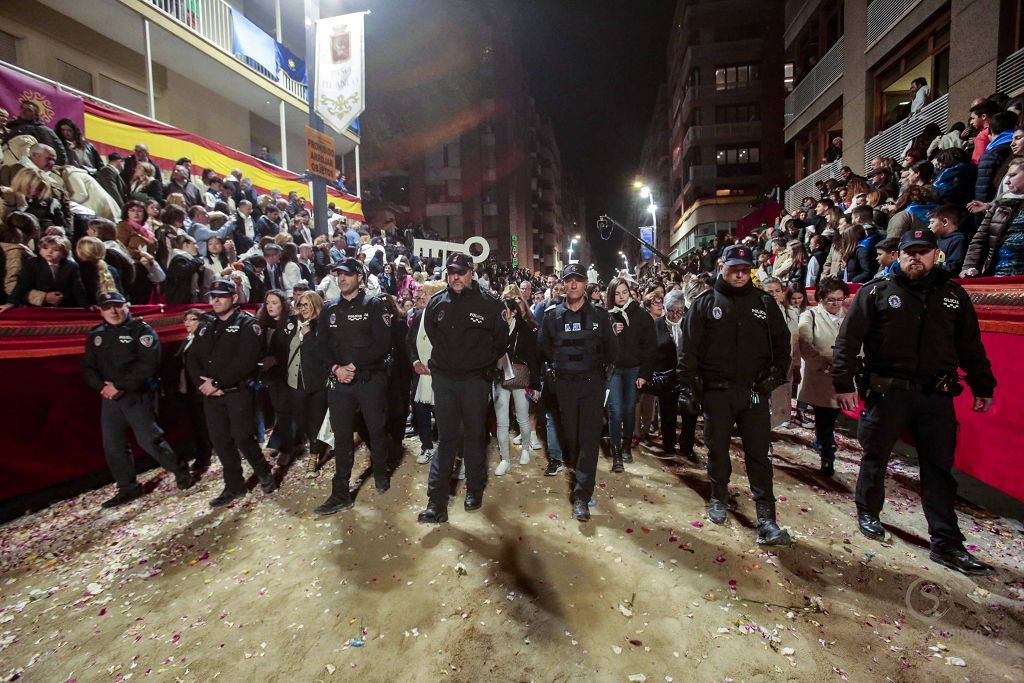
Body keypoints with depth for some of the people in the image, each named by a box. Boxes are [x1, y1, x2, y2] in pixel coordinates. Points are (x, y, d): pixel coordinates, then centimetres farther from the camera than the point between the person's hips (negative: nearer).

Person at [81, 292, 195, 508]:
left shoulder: (142, 330, -6)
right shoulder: (96, 335, 12)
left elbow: (148, 364, -17)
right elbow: (88, 368, 9)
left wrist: (120, 386, -18)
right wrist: (103, 387, -9)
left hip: (138, 395, -6)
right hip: (109, 398, 6)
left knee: (148, 440, -8)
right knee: (112, 445, 9)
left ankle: (181, 472, 10)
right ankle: (127, 488, 23)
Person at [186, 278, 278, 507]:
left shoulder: (247, 324, -6)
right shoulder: (206, 325, 14)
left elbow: (245, 360, -17)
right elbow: (193, 359, 9)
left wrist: (217, 383, -18)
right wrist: (203, 383, -8)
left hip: (239, 392, -6)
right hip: (210, 394, 6)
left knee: (243, 438, -6)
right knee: (220, 441, 10)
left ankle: (264, 473, 19)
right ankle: (234, 486, 24)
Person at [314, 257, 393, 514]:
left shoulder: (373, 305, -3)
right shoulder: (330, 308, 10)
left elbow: (384, 344, -10)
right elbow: (322, 344, 8)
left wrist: (355, 365, -16)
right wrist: (335, 368, -10)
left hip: (371, 378, -3)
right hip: (339, 380, 3)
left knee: (376, 430, 10)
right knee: (342, 437, 5)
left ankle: (380, 474, 34)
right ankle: (341, 494, 14)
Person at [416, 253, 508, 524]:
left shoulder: (489, 303, -6)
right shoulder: (436, 302, 3)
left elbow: (502, 339, 3)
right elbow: (427, 334, 17)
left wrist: (485, 363, 3)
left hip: (475, 380, -2)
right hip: (443, 379, 2)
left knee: (474, 435, 11)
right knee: (446, 437, 6)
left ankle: (475, 489, 29)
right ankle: (437, 502, 9)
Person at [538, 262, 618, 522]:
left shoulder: (599, 315, 1)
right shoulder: (552, 315, 4)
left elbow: (612, 351, 7)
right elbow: (543, 349, 12)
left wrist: (596, 366, 3)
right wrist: (559, 365, 6)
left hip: (592, 383, -1)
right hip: (564, 384, 2)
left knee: (589, 437, -6)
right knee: (570, 433, 12)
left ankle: (581, 496, -2)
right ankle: (581, 473, 37)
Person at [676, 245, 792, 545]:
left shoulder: (764, 302, 7)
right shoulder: (705, 303, 0)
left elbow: (782, 341, 11)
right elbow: (689, 348, -2)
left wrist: (778, 373, -3)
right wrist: (687, 386, -7)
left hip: (754, 391, 1)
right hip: (716, 391, -1)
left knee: (758, 453, 1)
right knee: (717, 449, 12)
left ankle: (766, 519, 7)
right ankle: (718, 498, 32)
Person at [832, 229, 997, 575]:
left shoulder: (954, 295, 11)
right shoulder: (876, 292, -1)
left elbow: (971, 346, 15)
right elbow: (848, 340, -7)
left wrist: (983, 387, 15)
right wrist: (843, 383, -13)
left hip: (936, 394, 3)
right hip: (887, 391, -3)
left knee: (939, 467, 7)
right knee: (875, 456, 10)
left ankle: (946, 543, 15)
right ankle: (868, 512, 31)